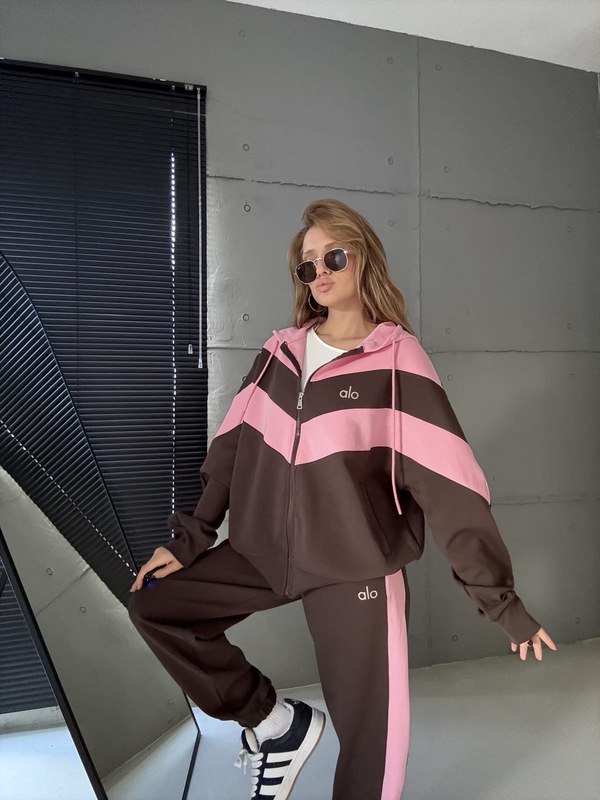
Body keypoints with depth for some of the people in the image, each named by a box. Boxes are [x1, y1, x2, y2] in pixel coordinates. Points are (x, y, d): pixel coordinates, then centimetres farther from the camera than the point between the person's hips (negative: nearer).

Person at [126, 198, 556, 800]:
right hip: (263, 551, 5)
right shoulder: (279, 351, 4)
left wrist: (500, 600, -13)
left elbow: (449, 484, -14)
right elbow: (232, 450, 8)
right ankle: (278, 723, 13)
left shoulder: (397, 361, -11)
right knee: (152, 604, 3)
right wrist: (190, 539, 5)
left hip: (354, 573, -5)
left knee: (368, 734, 3)